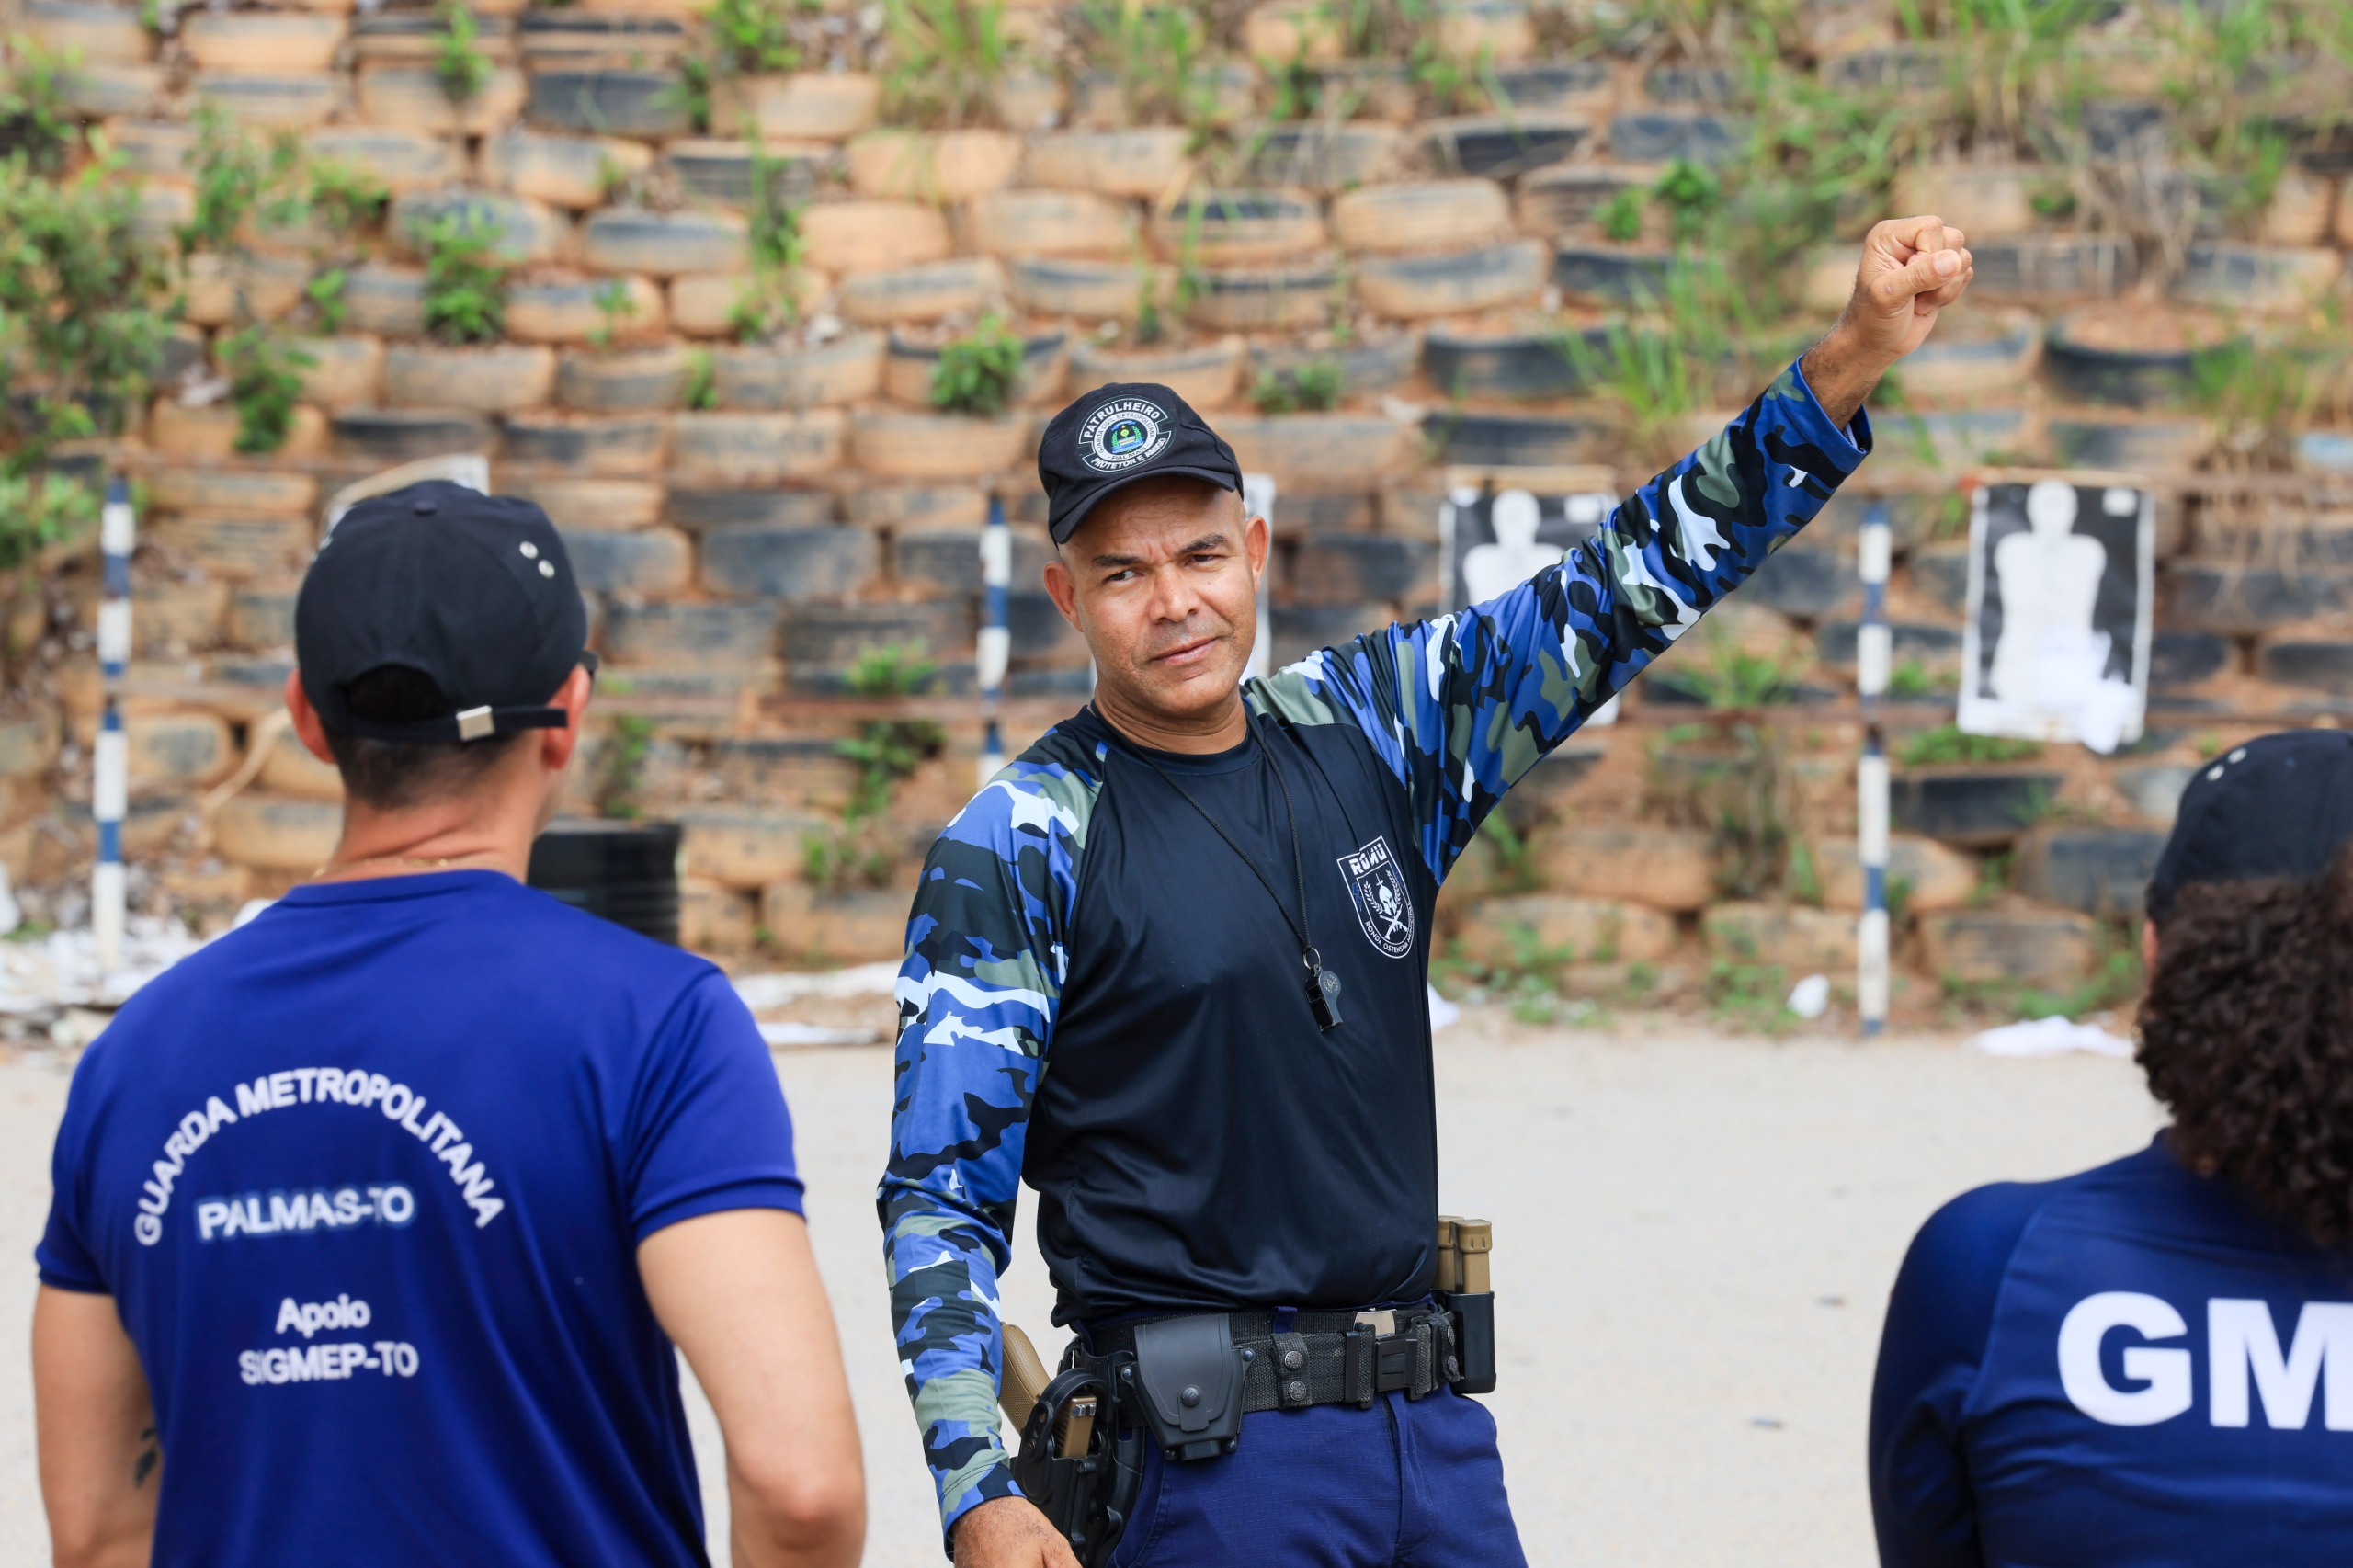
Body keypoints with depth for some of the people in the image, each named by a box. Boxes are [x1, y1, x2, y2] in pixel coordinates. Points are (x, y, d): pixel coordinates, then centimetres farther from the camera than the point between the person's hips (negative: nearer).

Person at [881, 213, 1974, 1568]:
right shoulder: (1018, 847, -5)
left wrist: (1850, 364, 1)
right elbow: (942, 1201, -7)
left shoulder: (1373, 730, 8)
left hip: (1434, 1437, 5)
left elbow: (1631, 585, 12)